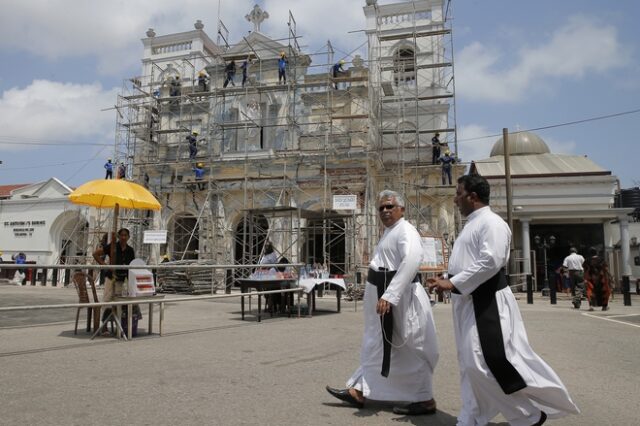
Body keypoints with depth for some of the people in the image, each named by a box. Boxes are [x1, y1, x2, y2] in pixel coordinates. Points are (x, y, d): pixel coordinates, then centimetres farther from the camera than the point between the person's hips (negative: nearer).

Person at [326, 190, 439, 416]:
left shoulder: (405, 231, -15)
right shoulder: (389, 232, 17)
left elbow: (411, 262, -30)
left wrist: (389, 296, -34)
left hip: (398, 299, -11)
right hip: (385, 296, 11)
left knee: (409, 350, -1)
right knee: (375, 345, 16)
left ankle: (425, 400, 14)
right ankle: (359, 391, 27)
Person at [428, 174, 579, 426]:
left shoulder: (491, 222, -14)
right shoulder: (472, 224, 17)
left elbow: (489, 262, -25)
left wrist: (453, 283, -23)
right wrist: (448, 281, 9)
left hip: (486, 302, -10)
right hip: (469, 301, 10)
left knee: (489, 361, -8)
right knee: (470, 363, 13)